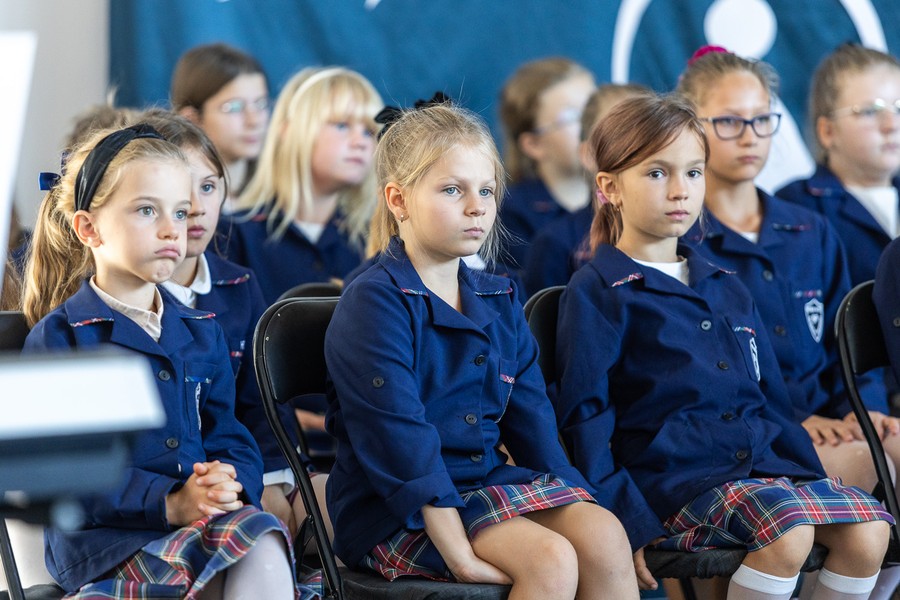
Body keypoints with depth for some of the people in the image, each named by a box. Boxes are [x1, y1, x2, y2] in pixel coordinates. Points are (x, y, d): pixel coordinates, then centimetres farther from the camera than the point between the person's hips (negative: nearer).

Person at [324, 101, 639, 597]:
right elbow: (400, 441, -21)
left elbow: (531, 417, 13)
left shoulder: (498, 302, 13)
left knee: (603, 535, -18)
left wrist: (574, 498, 0)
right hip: (396, 512, -7)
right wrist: (458, 552, -26)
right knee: (550, 559, -26)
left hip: (488, 479, 7)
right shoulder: (373, 304, -13)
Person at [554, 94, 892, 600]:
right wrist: (626, 520, -13)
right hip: (674, 477, -7)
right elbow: (584, 416, -5)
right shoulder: (598, 292, -1)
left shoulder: (726, 289, 21)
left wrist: (808, 473, 12)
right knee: (788, 530, -32)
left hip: (761, 461, 7)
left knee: (870, 529, -17)